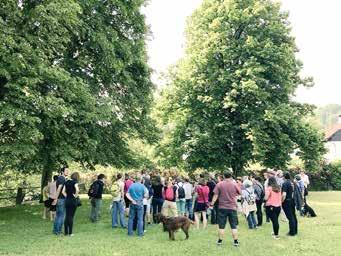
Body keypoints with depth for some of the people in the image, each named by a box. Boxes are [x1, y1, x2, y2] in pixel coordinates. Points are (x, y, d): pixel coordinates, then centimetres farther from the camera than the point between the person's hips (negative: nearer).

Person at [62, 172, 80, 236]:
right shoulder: (75, 182, -10)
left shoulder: (67, 182, 9)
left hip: (67, 200, 6)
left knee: (67, 216, 12)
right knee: (71, 217, 0)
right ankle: (70, 233, 6)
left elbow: (63, 191, 8)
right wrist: (76, 195, -10)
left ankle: (66, 232, 17)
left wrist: (66, 197, 9)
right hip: (73, 201, -6)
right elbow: (77, 190, -26)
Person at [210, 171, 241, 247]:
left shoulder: (219, 184, -5)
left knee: (221, 226, 7)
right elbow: (239, 193, 10)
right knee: (234, 226, 8)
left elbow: (215, 195, -7)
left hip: (222, 207, 0)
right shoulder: (235, 184, -2)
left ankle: (220, 241, 12)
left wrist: (212, 204, -1)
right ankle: (235, 241, 9)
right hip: (232, 207, 1)